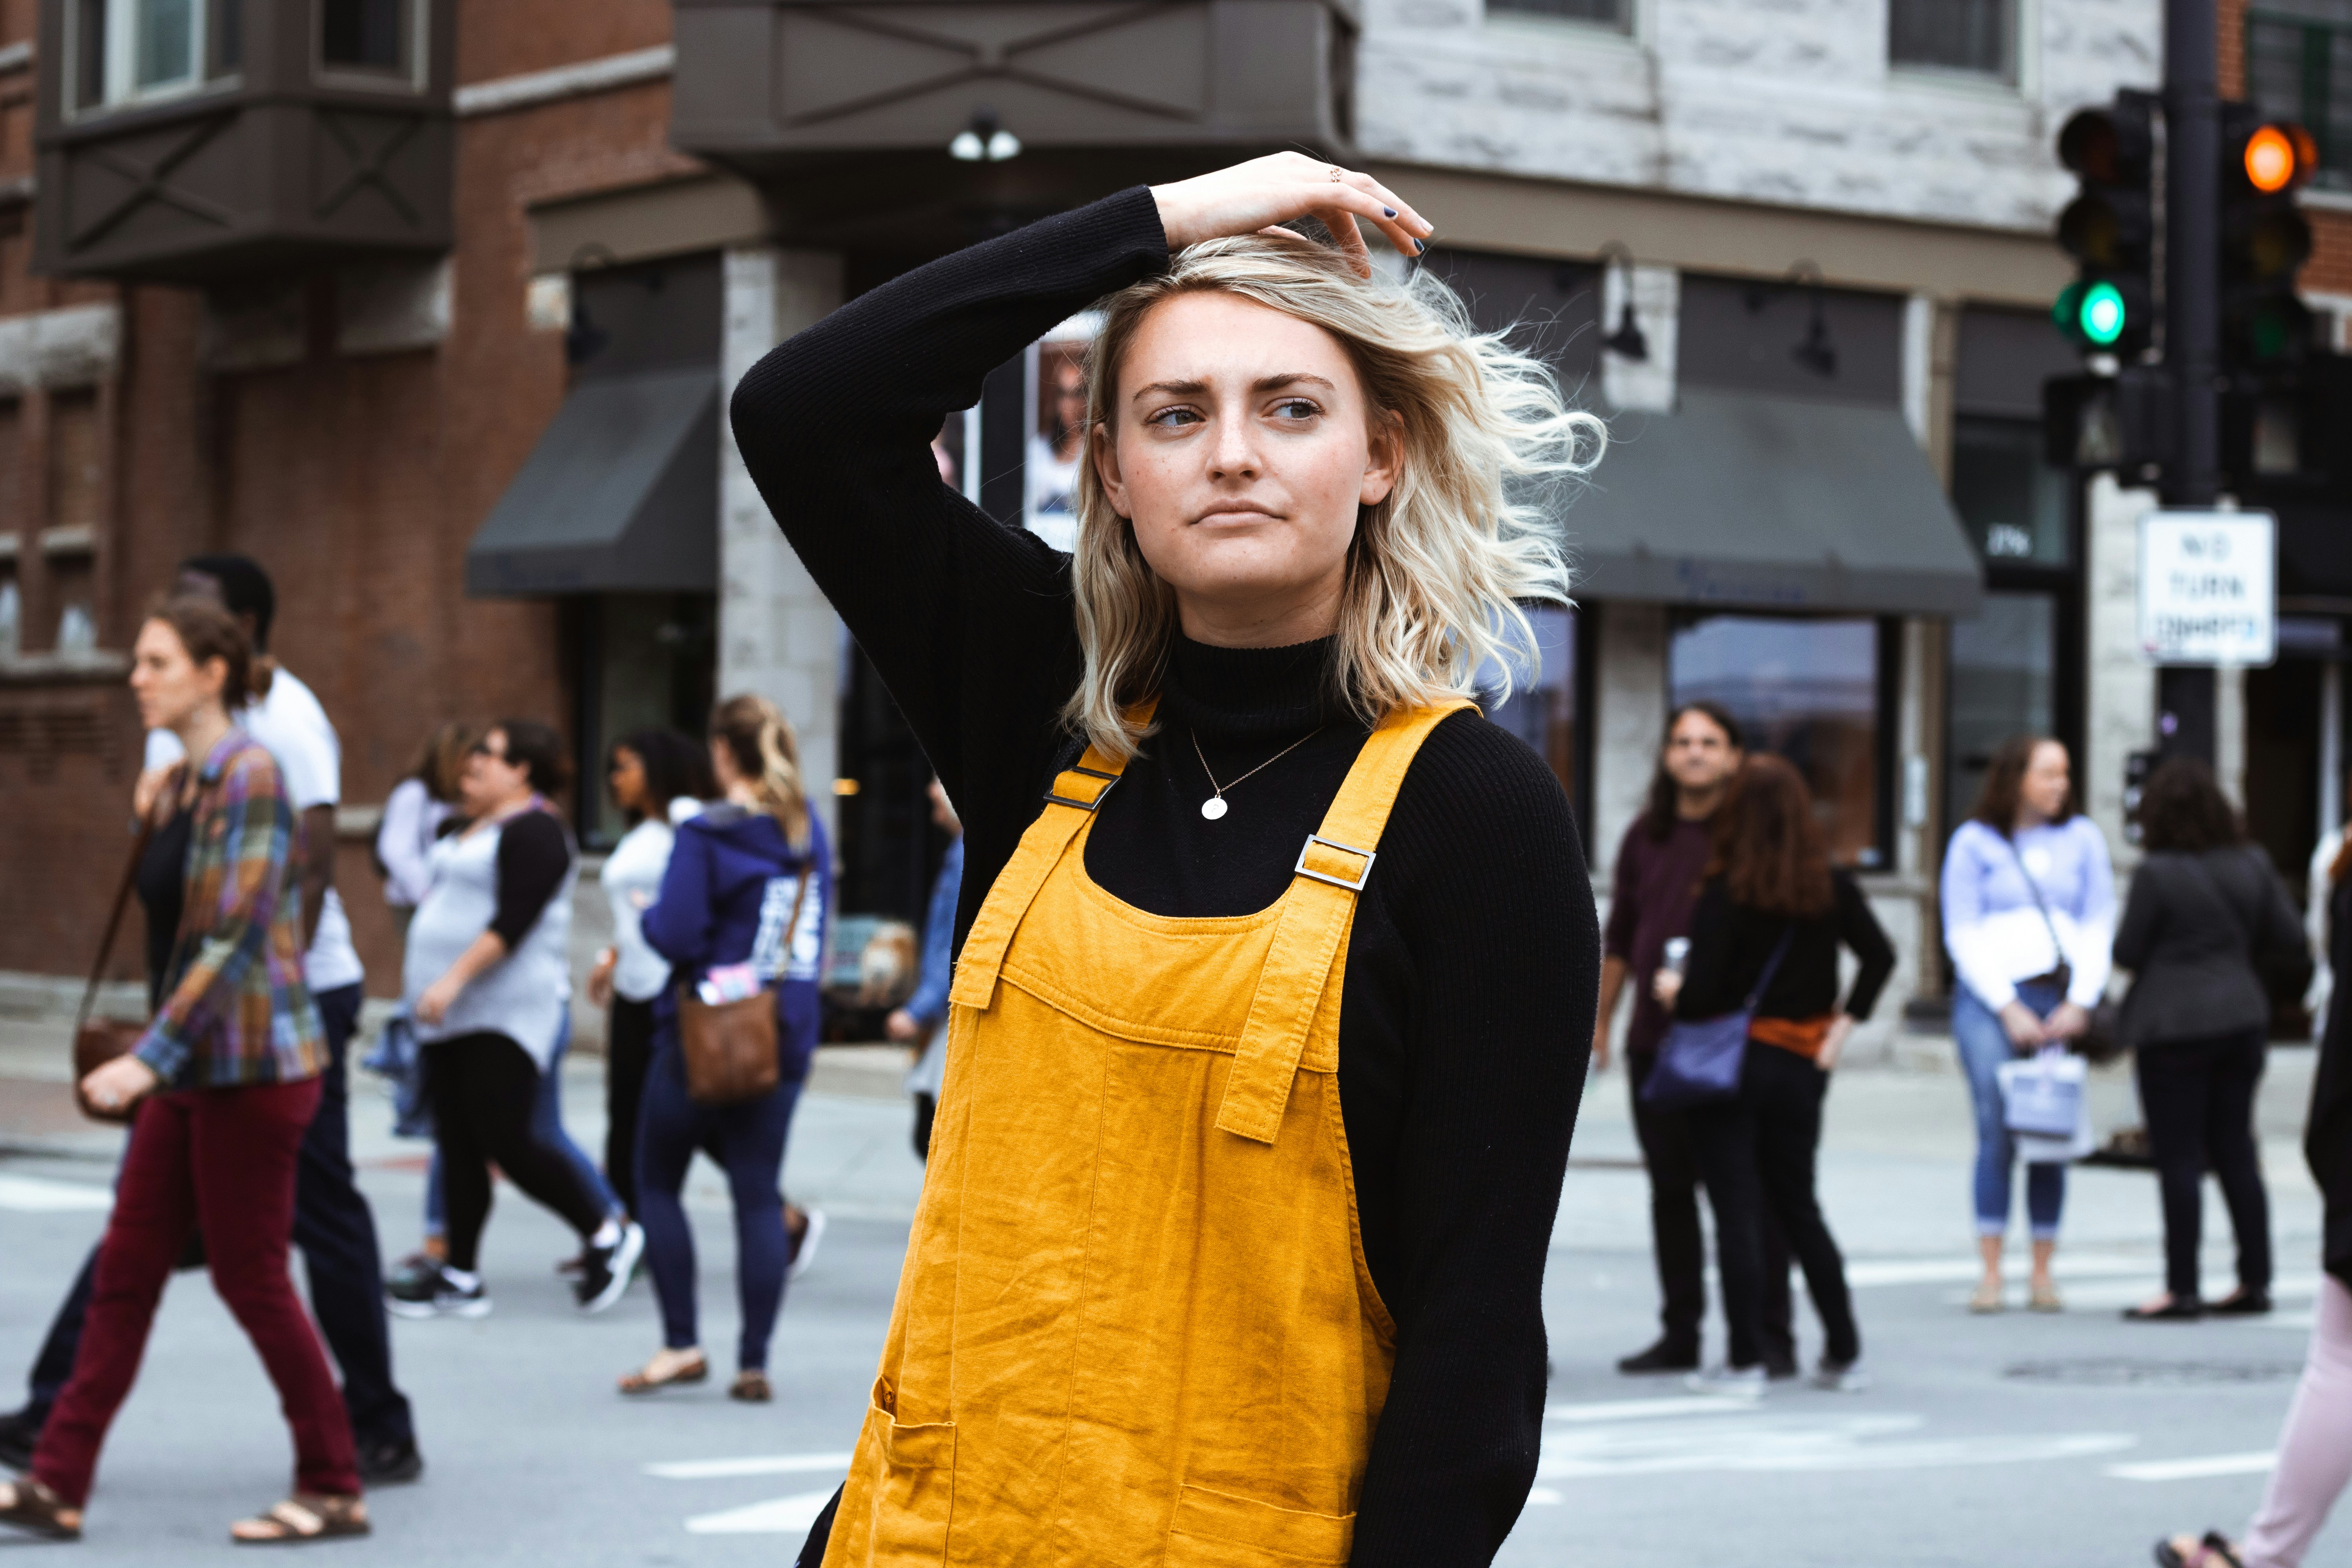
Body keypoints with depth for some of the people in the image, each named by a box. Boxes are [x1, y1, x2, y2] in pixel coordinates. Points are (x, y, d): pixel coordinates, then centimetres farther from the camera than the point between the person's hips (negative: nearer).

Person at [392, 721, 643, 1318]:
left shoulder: (532, 831, -12)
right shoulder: (477, 828, 18)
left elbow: (513, 922, -21)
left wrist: (454, 978, -27)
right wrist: (420, 977, 21)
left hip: (504, 1016, -10)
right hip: (452, 1020, 10)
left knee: (506, 1141, -12)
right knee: (457, 1148, 7)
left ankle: (606, 1235, 2)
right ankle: (459, 1277, 9)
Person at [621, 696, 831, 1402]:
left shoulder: (707, 835, -13)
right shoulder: (809, 832, 7)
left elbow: (676, 936, -17)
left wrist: (646, 914, 1)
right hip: (786, 1036, 5)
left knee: (658, 1184, 10)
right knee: (758, 1194, 5)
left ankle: (681, 1344, 4)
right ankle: (754, 1363, 3)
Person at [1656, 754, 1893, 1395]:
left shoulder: (1724, 895, -14)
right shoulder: (1831, 886, -1)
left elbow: (1700, 997, -17)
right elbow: (1880, 955, -3)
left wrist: (1672, 990, 4)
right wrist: (1843, 1024, 3)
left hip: (1729, 1063, -5)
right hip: (1801, 1068, 5)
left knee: (1736, 1211, 1)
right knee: (1800, 1207, 17)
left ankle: (1745, 1360, 1)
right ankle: (1844, 1353, 17)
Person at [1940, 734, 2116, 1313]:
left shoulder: (2082, 839, 13)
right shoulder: (1975, 842, 6)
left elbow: (2101, 925, 10)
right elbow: (1962, 934, 3)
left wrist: (2081, 1003, -3)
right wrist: (2009, 1010, -6)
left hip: (2064, 1000, 2)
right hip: (1990, 999, -2)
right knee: (1997, 1132, -9)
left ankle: (2042, 1273, 5)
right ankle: (1990, 1271, -7)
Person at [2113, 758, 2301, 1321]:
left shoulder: (2157, 874, -15)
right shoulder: (2252, 865, 2)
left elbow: (2126, 951, -10)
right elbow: (2289, 936, 7)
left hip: (2174, 1025, -6)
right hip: (2241, 1016, 6)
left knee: (2179, 1158, -2)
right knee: (2235, 1150, 13)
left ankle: (2182, 1289, -1)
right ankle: (2255, 1281, 15)